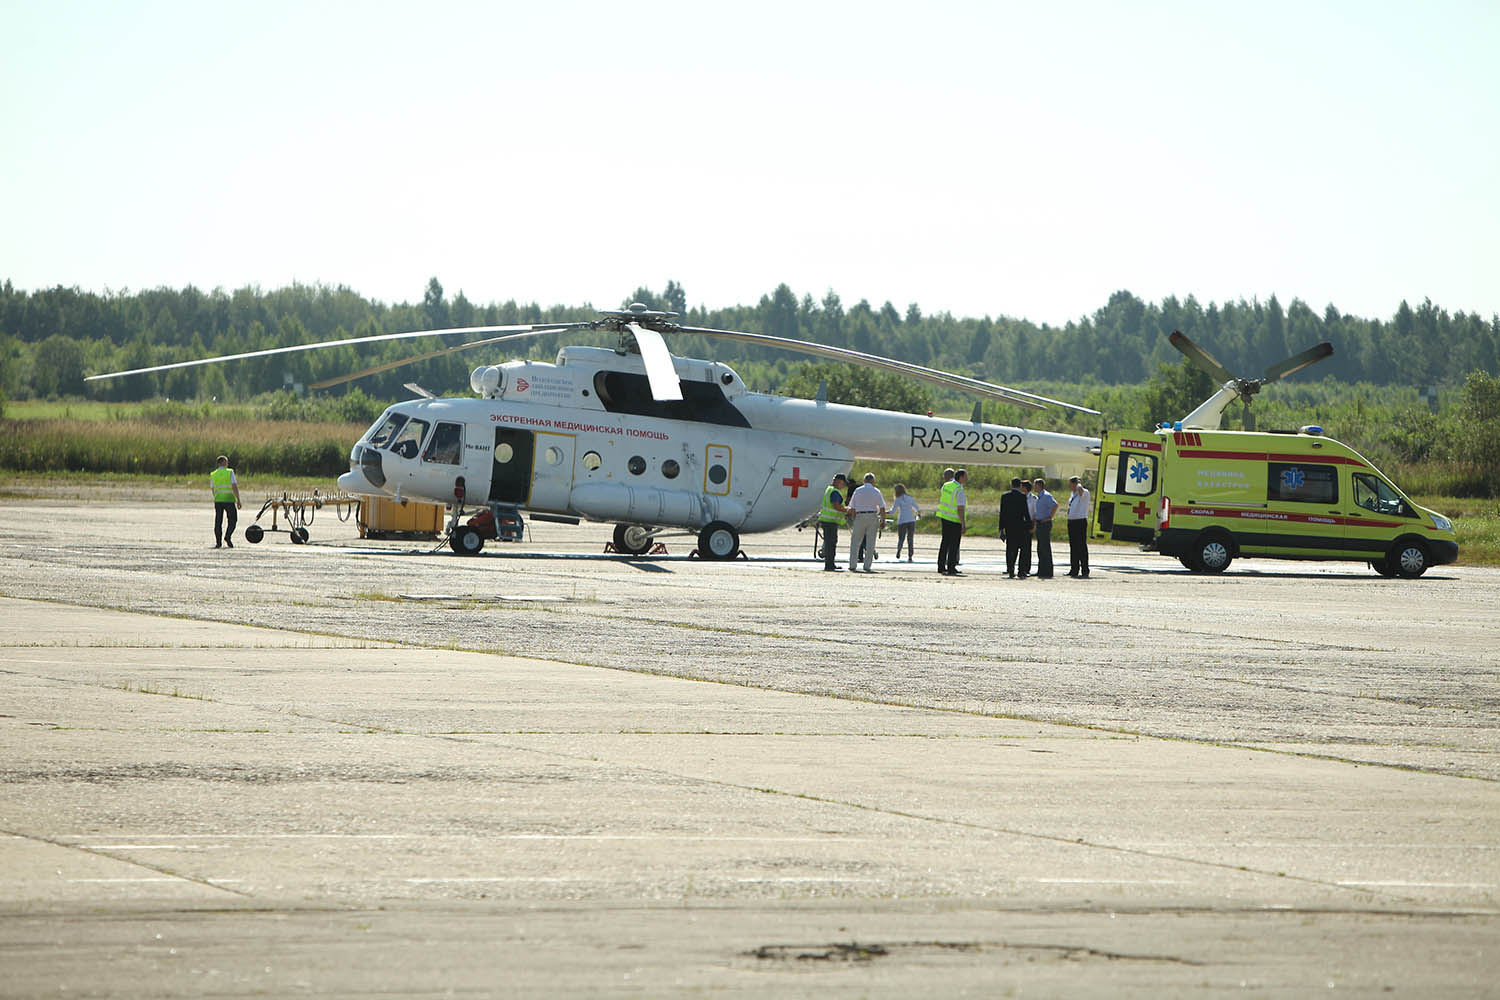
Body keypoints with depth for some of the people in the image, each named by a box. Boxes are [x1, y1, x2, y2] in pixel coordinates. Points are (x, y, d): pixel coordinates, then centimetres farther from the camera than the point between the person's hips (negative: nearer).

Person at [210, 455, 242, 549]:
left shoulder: (213, 475, 8)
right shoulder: (230, 472, -3)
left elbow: (212, 489, 14)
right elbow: (234, 487, -10)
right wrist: (238, 500, -11)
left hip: (218, 500, 3)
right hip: (229, 500, -3)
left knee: (218, 522, 6)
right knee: (233, 520, 7)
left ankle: (218, 542, -1)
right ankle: (228, 536, -12)